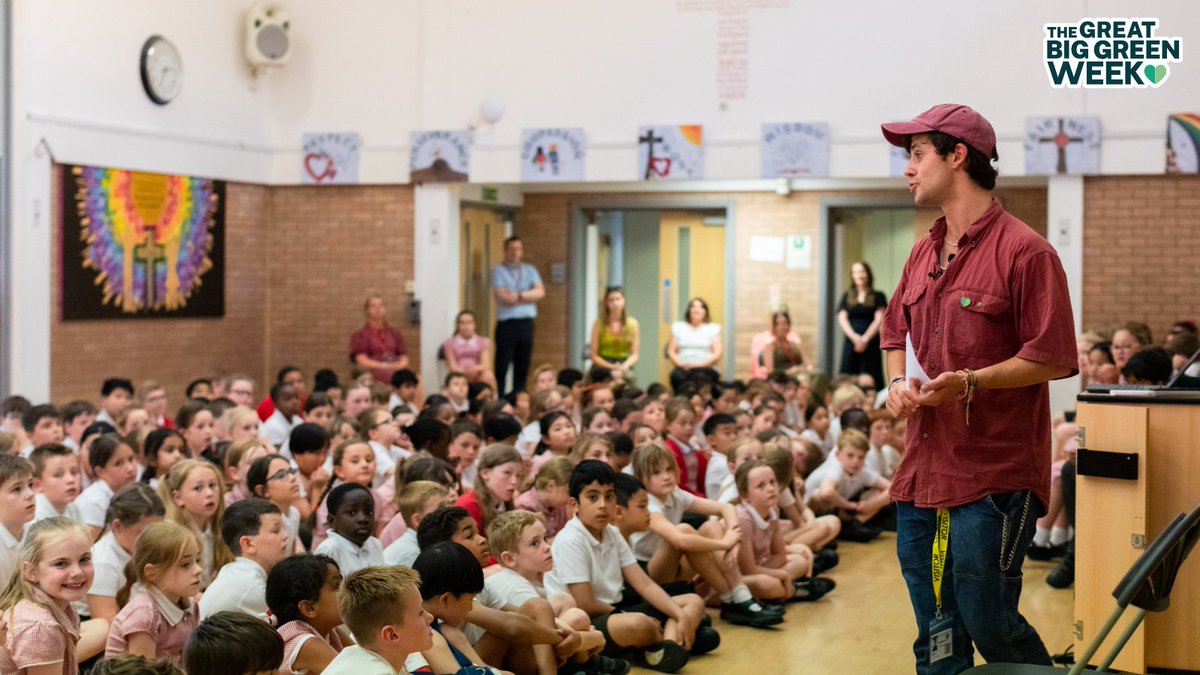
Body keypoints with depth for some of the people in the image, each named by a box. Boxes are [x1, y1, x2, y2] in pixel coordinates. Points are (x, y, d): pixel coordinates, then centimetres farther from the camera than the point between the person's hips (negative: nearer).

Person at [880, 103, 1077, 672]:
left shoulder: (1024, 251, -10)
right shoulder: (924, 253, 14)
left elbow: (1053, 358, -12)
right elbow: (895, 330, 26)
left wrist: (970, 382, -21)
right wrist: (898, 382, 6)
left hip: (994, 480, -7)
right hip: (921, 474, 7)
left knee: (988, 624, -2)